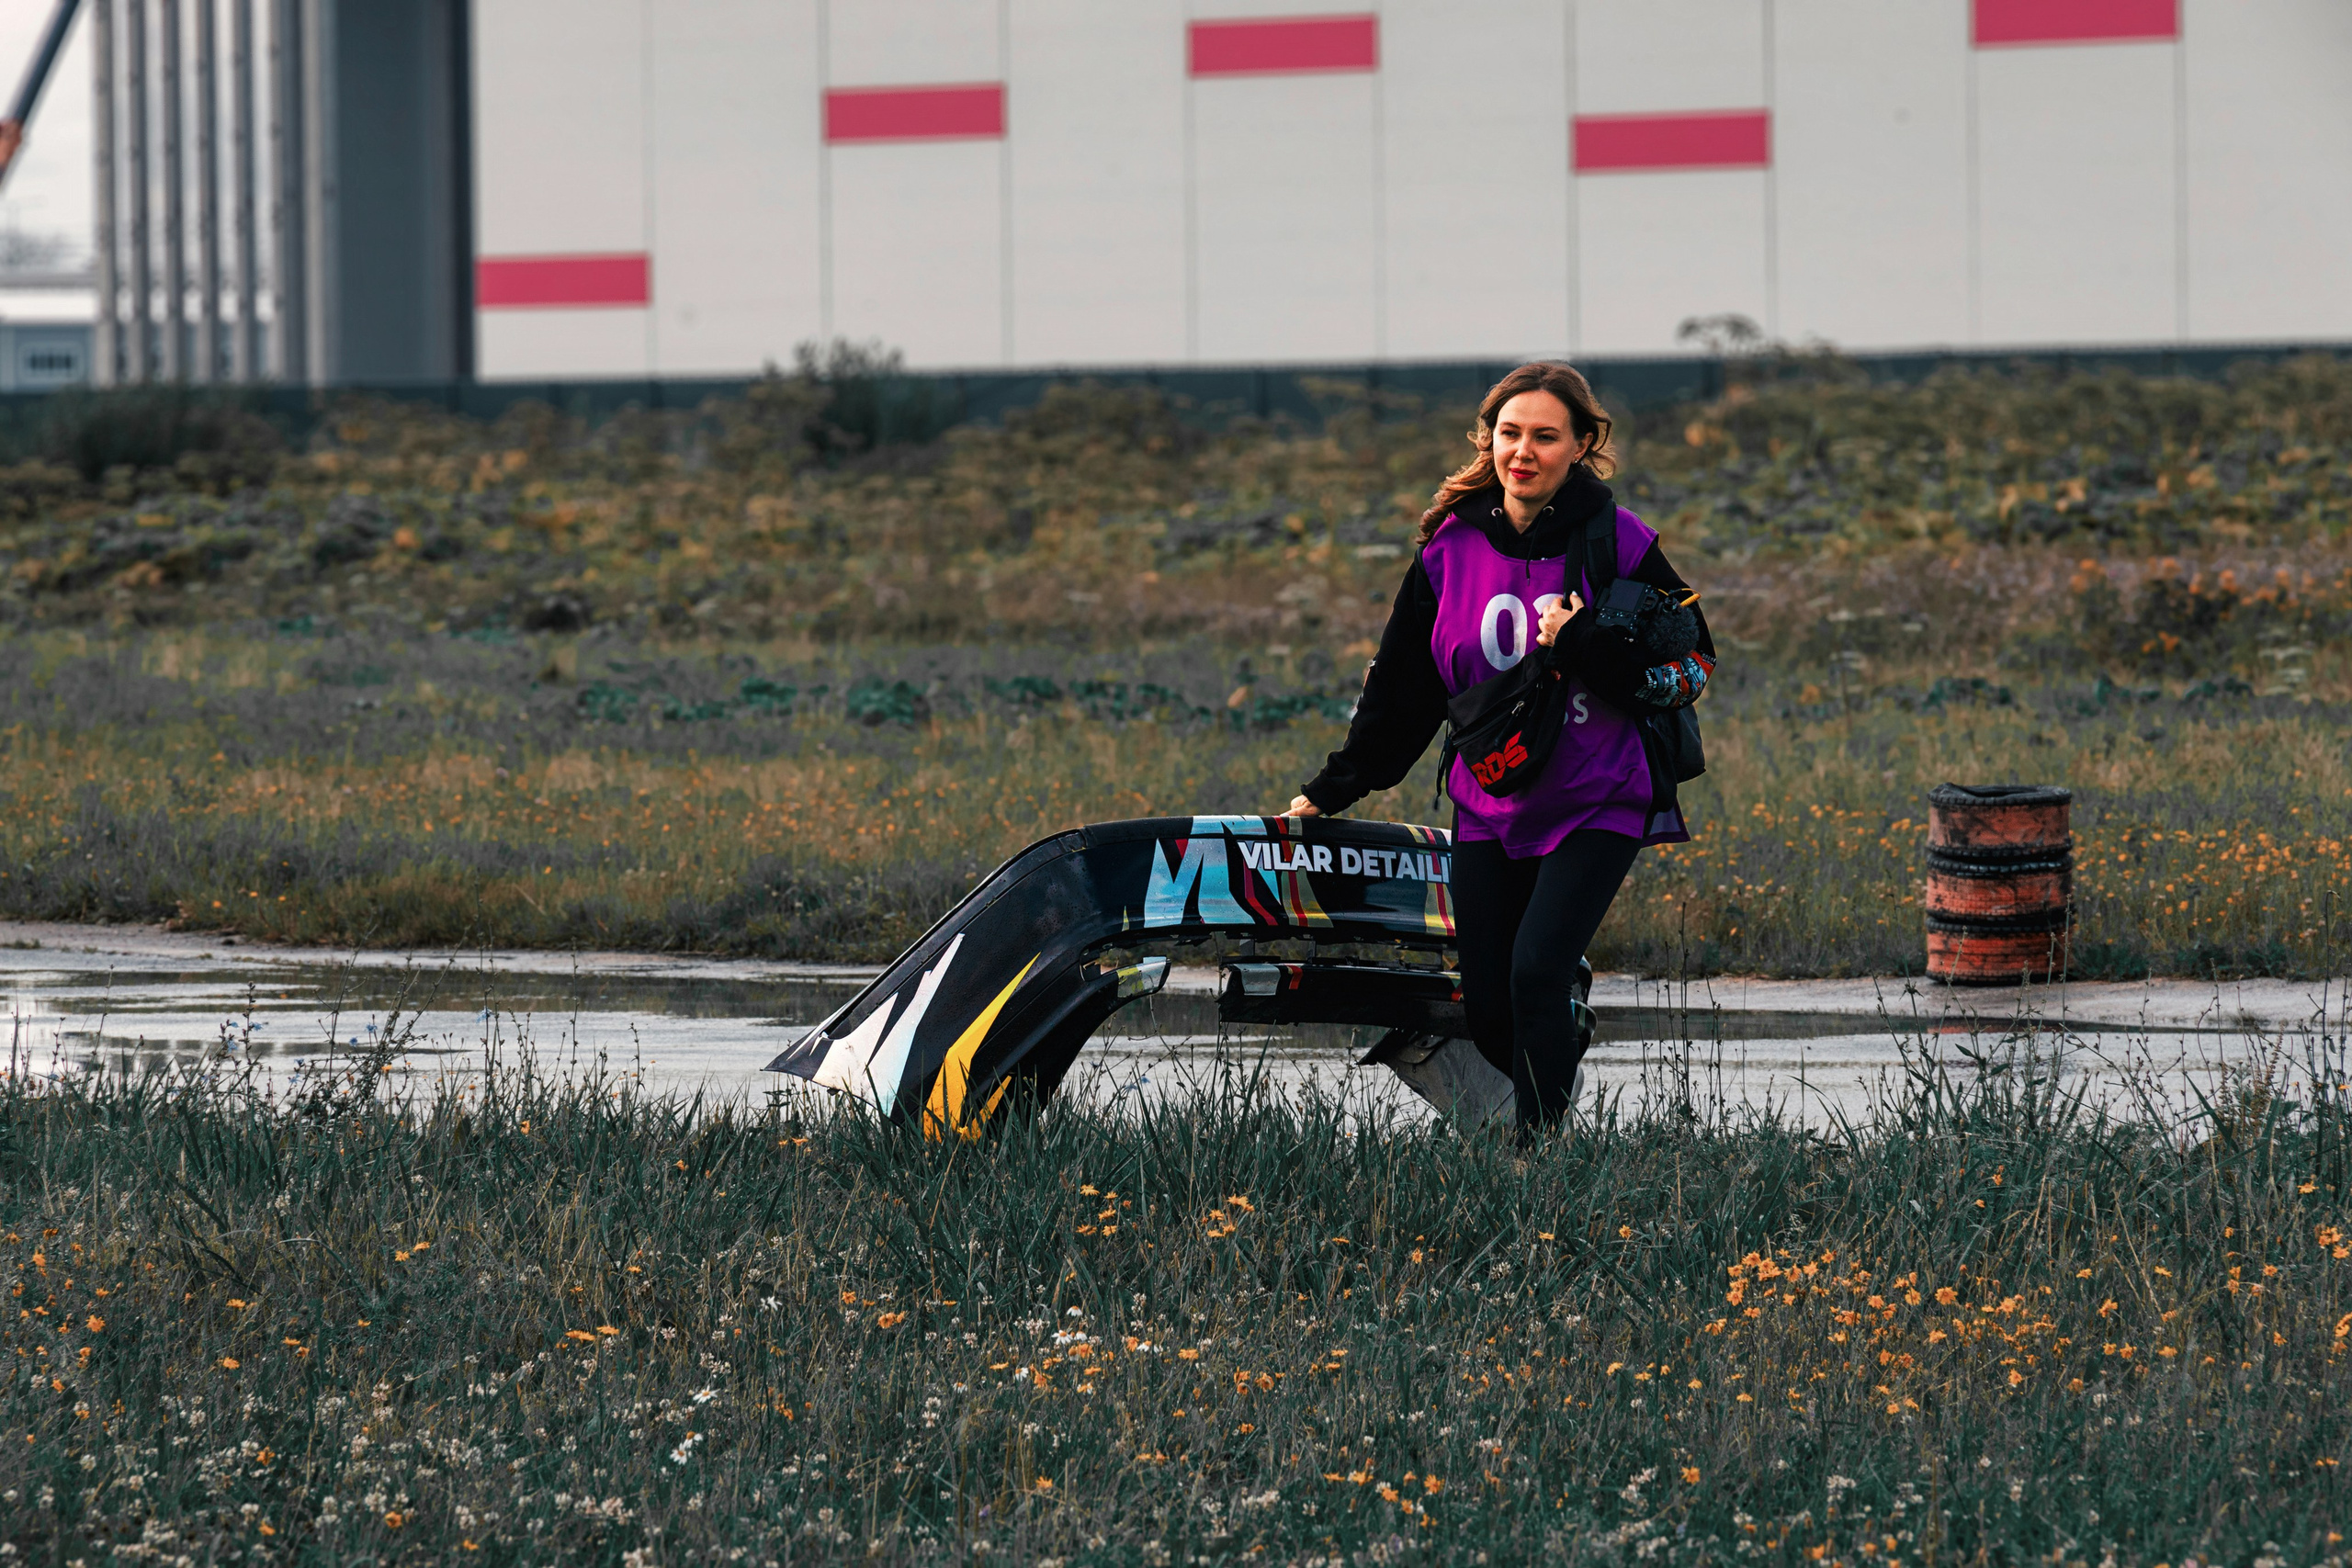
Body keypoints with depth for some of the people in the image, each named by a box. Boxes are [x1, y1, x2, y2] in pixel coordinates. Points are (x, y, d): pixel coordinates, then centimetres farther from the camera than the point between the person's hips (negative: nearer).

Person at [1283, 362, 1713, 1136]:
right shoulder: (1451, 548, 1)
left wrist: (1583, 648, -23)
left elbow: (1688, 670, -9)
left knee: (1536, 973, -21)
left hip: (1596, 809, -4)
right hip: (1489, 807, 4)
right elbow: (1401, 685, 11)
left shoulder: (1619, 546, -9)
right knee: (1488, 1013, 3)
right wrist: (1335, 788, 12)